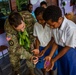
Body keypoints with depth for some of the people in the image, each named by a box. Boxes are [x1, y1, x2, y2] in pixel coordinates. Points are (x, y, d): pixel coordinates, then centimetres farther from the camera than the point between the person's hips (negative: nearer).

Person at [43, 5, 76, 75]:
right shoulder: (55, 26, -14)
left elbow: (68, 47, -21)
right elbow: (56, 42, -2)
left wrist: (54, 59, -14)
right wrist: (50, 56, -9)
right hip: (61, 50, 5)